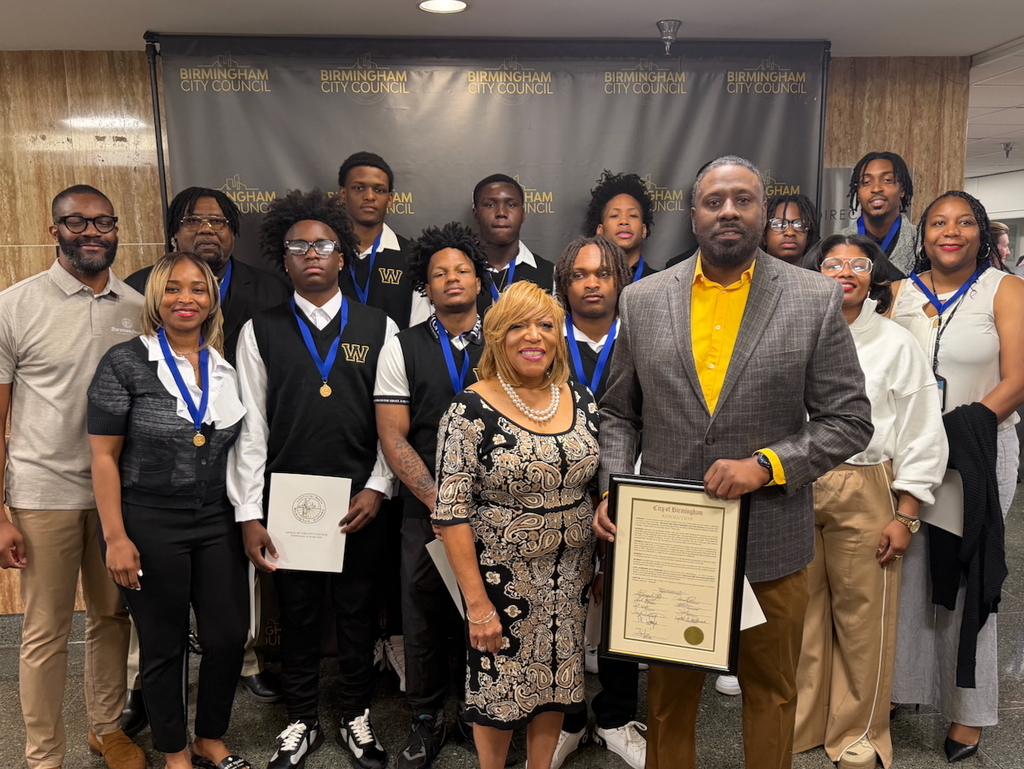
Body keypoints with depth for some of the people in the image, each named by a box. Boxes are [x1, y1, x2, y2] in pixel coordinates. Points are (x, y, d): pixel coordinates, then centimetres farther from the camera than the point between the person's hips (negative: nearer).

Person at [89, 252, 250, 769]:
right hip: (149, 524, -4)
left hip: (219, 523, 4)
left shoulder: (227, 368, 5)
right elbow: (103, 457, -8)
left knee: (230, 637, 7)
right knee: (163, 646, 10)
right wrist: (115, 537, -12)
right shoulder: (126, 362, -8)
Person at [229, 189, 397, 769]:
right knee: (298, 614, 14)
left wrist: (378, 488, -7)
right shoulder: (261, 331, 2)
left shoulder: (379, 328, 2)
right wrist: (249, 514, -3)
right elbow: (250, 427, 0)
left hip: (361, 502, 0)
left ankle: (358, 717, 34)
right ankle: (303, 722, 35)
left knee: (359, 613, 13)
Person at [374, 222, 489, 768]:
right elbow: (393, 437, -3)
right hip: (425, 512, 0)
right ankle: (426, 721, 31)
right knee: (424, 620, 10)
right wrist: (439, 501, -11)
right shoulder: (403, 348, 2)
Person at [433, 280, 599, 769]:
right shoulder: (470, 411, -15)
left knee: (557, 679, 18)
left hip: (571, 577, 5)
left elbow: (600, 485, 10)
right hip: (502, 577, -4)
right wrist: (477, 602, -16)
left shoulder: (581, 400, 0)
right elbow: (451, 513, -15)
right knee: (500, 688, 12)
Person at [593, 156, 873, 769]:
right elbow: (619, 413, 7)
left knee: (772, 694, 19)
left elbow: (850, 420, -4)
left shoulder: (816, 299, -4)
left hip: (772, 543, -1)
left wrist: (765, 465, -18)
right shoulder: (643, 300, 1)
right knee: (669, 692, 19)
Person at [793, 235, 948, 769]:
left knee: (862, 616, 5)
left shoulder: (896, 344, 1)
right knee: (802, 611, 9)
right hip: (795, 491, 2)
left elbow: (921, 437, 1)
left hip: (864, 493, -1)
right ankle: (799, 725, 28)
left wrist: (904, 517, -3)